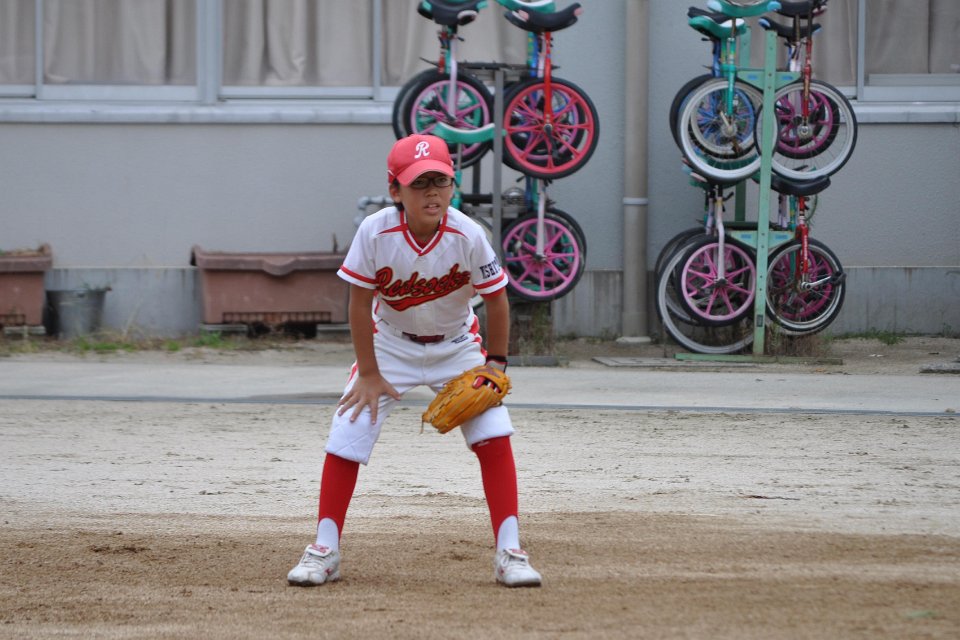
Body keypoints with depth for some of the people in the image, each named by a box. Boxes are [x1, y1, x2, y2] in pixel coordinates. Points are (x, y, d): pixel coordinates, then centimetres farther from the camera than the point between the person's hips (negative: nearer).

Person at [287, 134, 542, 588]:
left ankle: (509, 552, -8)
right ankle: (324, 551, 4)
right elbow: (360, 304, -15)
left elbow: (496, 300, -10)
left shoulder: (467, 236, -25)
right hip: (390, 344, 0)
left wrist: (495, 363, -10)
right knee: (345, 437, -8)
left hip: (457, 345, 0)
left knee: (494, 435, -14)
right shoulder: (375, 232, -25)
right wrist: (369, 375, -13)